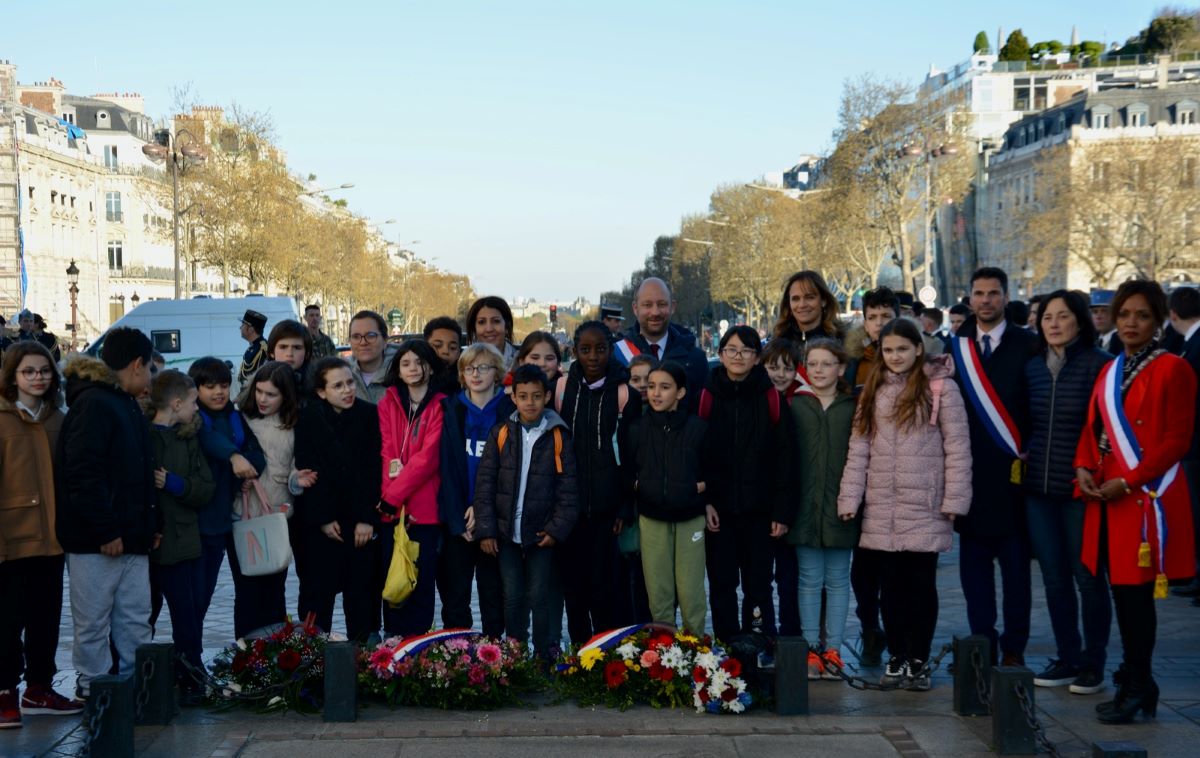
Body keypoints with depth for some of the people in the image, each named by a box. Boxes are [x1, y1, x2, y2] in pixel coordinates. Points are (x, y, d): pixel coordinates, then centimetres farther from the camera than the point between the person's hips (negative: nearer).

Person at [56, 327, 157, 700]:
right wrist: (106, 531, -22)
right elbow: (83, 473, -21)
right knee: (94, 623, 1)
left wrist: (150, 525, 13)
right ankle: (94, 694, 10)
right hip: (95, 541, -9)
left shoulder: (126, 404, 19)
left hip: (130, 537, 9)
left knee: (136, 621, 11)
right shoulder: (93, 404, -13)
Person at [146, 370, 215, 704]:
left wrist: (175, 484, -10)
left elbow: (206, 489, 7)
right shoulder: (145, 437, -8)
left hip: (190, 539, 6)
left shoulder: (188, 439, 14)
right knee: (185, 619, -3)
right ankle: (192, 682, 7)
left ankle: (192, 680, 19)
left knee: (194, 616, 10)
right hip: (163, 543, -6)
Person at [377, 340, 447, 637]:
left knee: (422, 582, -1)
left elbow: (429, 457, -8)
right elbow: (387, 454, 3)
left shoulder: (441, 407, 0)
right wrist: (390, 497, -10)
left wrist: (393, 495, -12)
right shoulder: (387, 404, 11)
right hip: (391, 510, 3)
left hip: (425, 510, -3)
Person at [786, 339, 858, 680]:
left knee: (837, 580, 6)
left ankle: (832, 650, 13)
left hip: (840, 508, 0)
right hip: (805, 507, 0)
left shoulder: (854, 407, 3)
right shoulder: (794, 406, 4)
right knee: (809, 580, 4)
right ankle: (811, 650, 9)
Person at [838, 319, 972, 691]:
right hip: (882, 507, 4)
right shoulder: (873, 391, 12)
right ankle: (897, 657, 18)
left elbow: (957, 447, -4)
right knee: (892, 584, 8)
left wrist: (954, 499, -9)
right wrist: (849, 497, 1)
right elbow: (859, 448, 8)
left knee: (921, 583, 2)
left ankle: (919, 661, 12)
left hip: (925, 506, -4)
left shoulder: (941, 388, -3)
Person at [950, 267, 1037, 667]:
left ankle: (1013, 648, 10)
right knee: (974, 562, 6)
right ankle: (983, 643, 14)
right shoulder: (955, 346, 9)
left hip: (1012, 469, -3)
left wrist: (1029, 454, -8)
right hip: (969, 469, 3)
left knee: (1015, 563, 3)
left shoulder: (1027, 345, -1)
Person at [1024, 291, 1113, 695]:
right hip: (1039, 489, 5)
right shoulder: (1033, 367, 10)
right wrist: (1023, 461, 10)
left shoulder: (1100, 364, -7)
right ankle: (1067, 658, 21)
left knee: (1087, 577, 4)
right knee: (1054, 578, 10)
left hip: (1081, 489, -5)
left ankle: (1093, 663, 16)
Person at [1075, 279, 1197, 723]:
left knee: (1136, 592, -5)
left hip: (1147, 497, -7)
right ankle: (1136, 675, 22)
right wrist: (1085, 469, 0)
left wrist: (1128, 481, -15)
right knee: (1121, 591, 10)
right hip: (1107, 496, 7)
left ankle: (1136, 688, 4)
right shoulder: (1109, 372, 15)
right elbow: (1092, 428, 18)